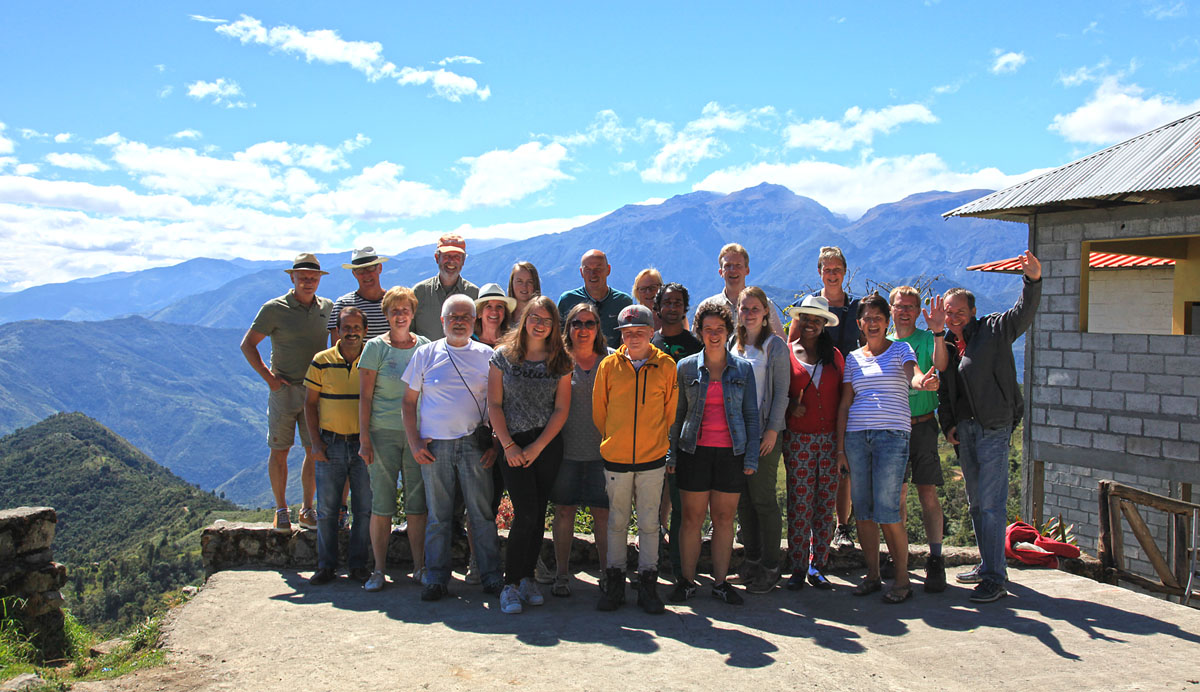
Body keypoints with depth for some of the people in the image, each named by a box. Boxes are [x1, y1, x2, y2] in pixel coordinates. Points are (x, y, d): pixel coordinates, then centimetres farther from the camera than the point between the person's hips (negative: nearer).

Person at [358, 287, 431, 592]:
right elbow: (365, 395, -1)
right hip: (384, 432, -2)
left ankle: (419, 567, 14)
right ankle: (378, 570, 10)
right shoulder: (376, 347, 0)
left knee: (417, 502, 5)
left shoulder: (425, 346, 8)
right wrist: (364, 438, -7)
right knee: (382, 502, 0)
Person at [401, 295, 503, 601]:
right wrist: (414, 442, 0)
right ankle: (436, 579, 15)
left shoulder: (486, 355, 7)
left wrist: (495, 444, 0)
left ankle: (491, 577, 10)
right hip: (434, 447, 1)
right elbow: (409, 401, 9)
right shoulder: (425, 354, 8)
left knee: (482, 513, 1)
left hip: (474, 444, 0)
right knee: (438, 515, 5)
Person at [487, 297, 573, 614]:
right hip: (513, 445, -2)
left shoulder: (560, 361, 4)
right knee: (527, 513, -11)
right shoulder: (503, 355, 1)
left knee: (538, 514, 5)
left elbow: (561, 409, 1)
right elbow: (494, 404, 0)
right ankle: (510, 584, -1)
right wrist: (508, 445, -8)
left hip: (548, 445, 2)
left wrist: (537, 447, -7)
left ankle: (527, 577, 19)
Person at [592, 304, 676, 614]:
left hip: (653, 458, 0)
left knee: (649, 522, 6)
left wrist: (658, 441, 10)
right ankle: (614, 584, 20)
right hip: (615, 458, 1)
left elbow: (670, 411, 8)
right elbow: (598, 410, 8)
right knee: (617, 521, 10)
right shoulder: (609, 365, -2)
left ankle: (648, 585, 17)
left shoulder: (665, 365, -2)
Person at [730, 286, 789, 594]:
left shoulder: (775, 346, -3)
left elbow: (781, 392, -6)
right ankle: (752, 559, 19)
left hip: (764, 433, -5)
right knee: (743, 499, 8)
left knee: (763, 499, -2)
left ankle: (770, 566, 7)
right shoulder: (732, 343, 11)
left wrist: (773, 429, -12)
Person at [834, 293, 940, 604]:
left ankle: (902, 578, 4)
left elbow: (914, 375, -14)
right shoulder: (853, 358, 15)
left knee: (886, 510, -9)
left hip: (892, 435, -4)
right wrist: (840, 447, 6)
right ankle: (872, 575, 17)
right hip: (856, 436, 4)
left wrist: (923, 382, -39)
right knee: (862, 510, 4)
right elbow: (844, 403, 13)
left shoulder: (900, 349, 7)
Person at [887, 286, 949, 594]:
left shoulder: (927, 339, 3)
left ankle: (935, 561, 1)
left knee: (928, 492, -5)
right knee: (896, 493, 6)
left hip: (922, 426, -2)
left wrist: (938, 332, -31)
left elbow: (940, 365, -17)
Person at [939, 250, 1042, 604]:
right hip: (964, 430, 7)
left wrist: (1033, 280, -35)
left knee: (991, 502, -9)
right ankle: (987, 565, 27)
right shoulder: (947, 344, 13)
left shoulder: (993, 330, -2)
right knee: (976, 501, 15)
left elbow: (1023, 313, -18)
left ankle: (996, 577, -4)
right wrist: (948, 424, 7)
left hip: (993, 428, -7)